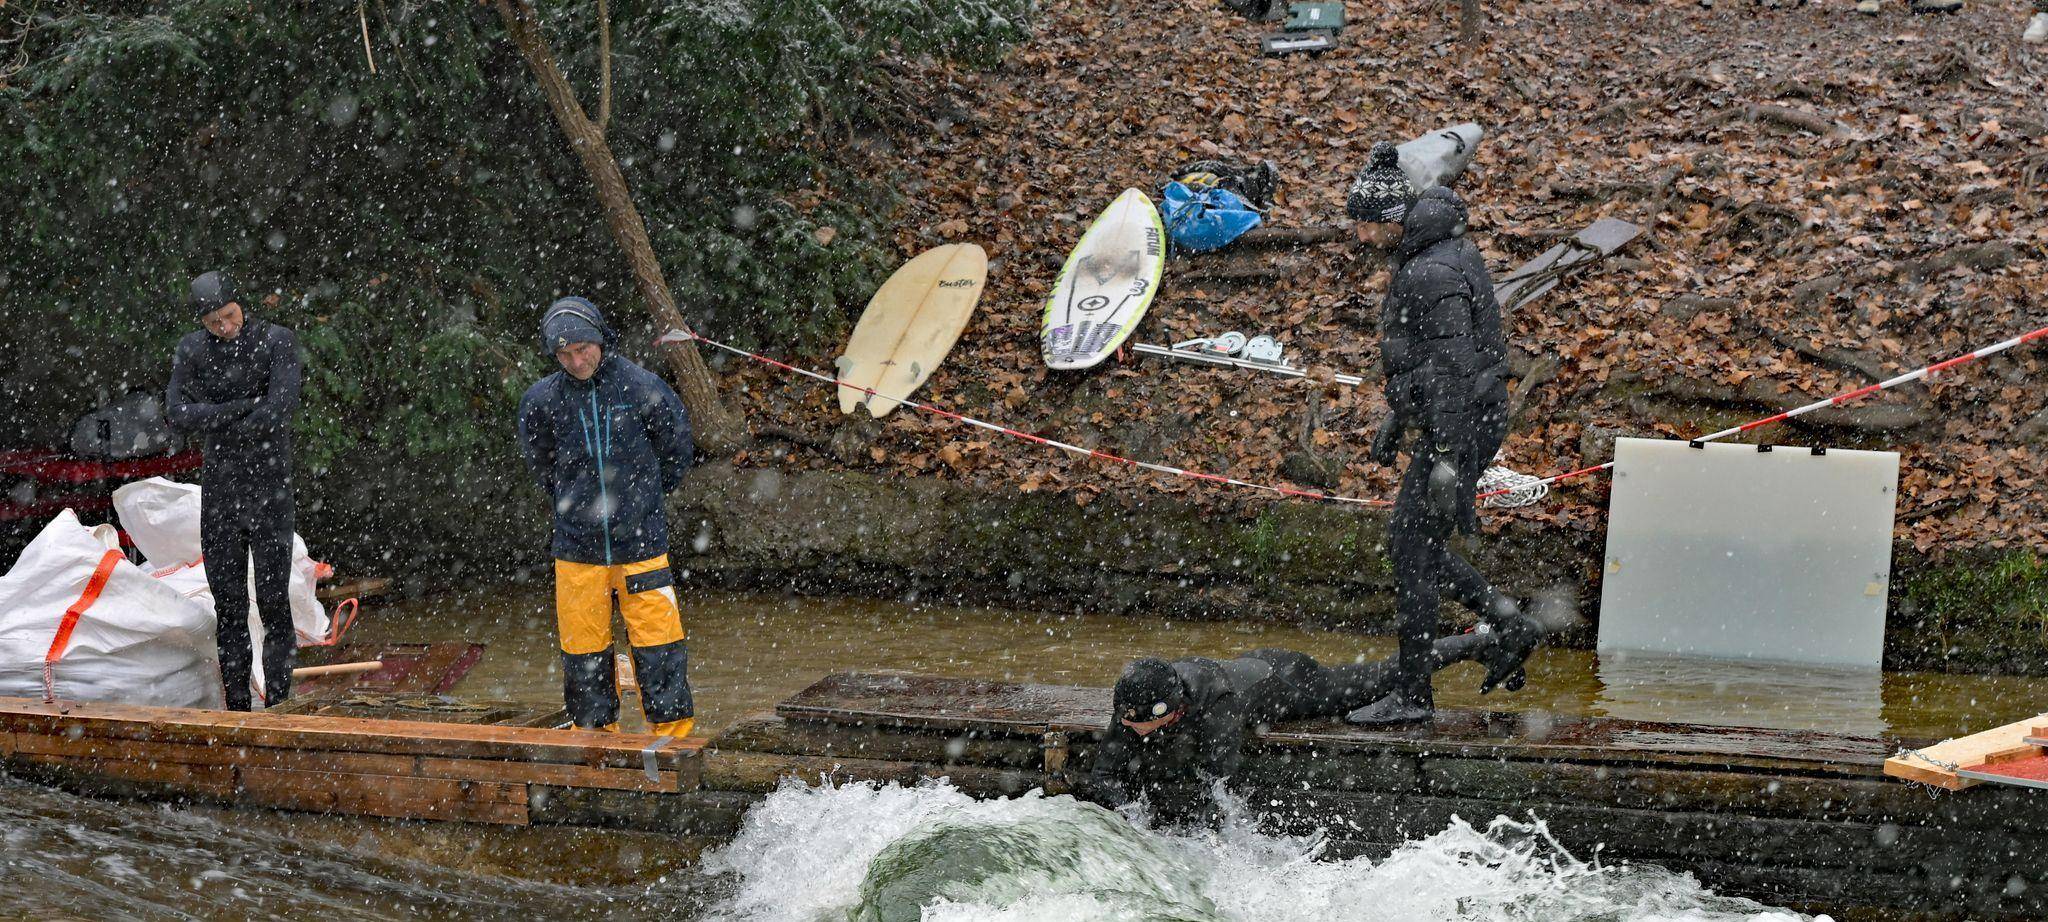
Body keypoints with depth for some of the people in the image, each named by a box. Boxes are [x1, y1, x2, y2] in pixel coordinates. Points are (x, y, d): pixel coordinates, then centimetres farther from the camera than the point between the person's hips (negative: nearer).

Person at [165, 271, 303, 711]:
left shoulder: (278, 341, -7)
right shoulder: (191, 350, 3)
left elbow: (281, 410, -20)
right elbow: (178, 414, -11)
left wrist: (219, 431, -9)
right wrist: (246, 407, -17)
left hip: (269, 491, -3)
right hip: (219, 493, 3)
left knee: (273, 604, -5)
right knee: (228, 607, 5)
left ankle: (277, 704, 1)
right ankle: (237, 707, 10)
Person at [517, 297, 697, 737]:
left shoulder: (642, 387, -8)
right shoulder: (541, 401, -4)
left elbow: (675, 447, 10)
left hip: (641, 541, -1)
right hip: (576, 547, 1)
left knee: (659, 645, -2)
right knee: (583, 651, 6)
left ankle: (673, 732, 9)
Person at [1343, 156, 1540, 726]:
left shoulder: (1433, 275, -22)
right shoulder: (1422, 258, 11)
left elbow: (1454, 365, -26)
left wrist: (1446, 458, -27)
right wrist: (1395, 421, 26)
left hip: (1461, 424, -10)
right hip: (1466, 421, 10)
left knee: (1412, 550, -5)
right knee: (1413, 543, 16)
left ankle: (1411, 694, 1)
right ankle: (1508, 625, 18)